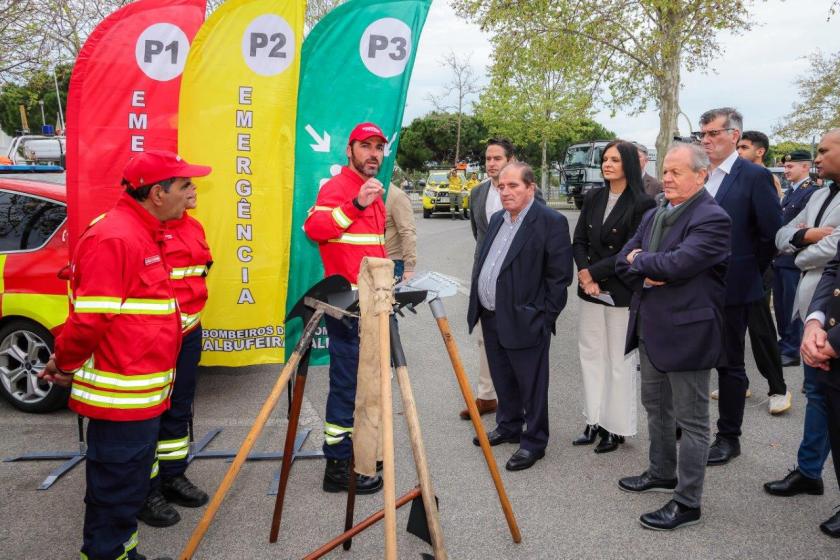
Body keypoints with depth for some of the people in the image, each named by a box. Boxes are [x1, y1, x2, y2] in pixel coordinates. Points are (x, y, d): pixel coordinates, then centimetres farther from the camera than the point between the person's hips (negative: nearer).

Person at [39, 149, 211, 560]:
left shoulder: (143, 234, 14)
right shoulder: (113, 238, -21)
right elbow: (90, 317, -22)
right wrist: (66, 365, -6)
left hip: (141, 393, 10)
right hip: (121, 395, -10)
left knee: (129, 484, 22)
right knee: (117, 491, 3)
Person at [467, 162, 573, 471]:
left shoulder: (551, 222, -12)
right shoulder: (497, 220, 13)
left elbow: (560, 276, -13)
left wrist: (543, 318, -13)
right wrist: (479, 306, 14)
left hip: (524, 321, -7)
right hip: (491, 318, 8)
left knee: (531, 385, 4)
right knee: (502, 380, 20)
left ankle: (533, 442, 19)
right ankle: (508, 427, 38)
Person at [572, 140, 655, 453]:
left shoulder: (641, 204, -10)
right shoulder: (593, 199, 8)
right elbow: (579, 240, 7)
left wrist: (593, 272, -11)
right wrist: (584, 273, -9)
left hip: (622, 293, -6)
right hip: (591, 290, 6)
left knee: (619, 360, 4)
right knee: (591, 355, 10)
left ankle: (616, 427, 16)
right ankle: (594, 421, 22)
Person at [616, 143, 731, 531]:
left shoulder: (712, 219, -15)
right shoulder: (654, 215, 11)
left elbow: (678, 264, -26)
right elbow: (623, 262, 8)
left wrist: (639, 259, -9)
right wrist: (647, 275, -12)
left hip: (687, 332, -9)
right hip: (651, 328, 9)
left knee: (691, 420, 4)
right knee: (655, 406, 22)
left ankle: (687, 502, 15)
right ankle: (662, 473, 41)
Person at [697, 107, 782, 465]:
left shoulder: (755, 177, -9)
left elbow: (773, 234, -9)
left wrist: (748, 272, -3)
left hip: (731, 288, -5)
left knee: (730, 363, 7)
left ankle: (728, 438, 19)